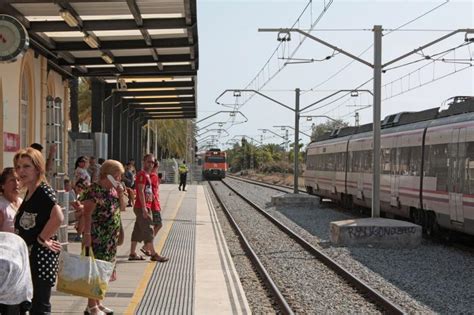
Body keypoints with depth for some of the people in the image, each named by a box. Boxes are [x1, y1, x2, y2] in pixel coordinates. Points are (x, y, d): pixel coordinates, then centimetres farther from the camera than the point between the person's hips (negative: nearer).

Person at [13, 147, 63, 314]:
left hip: (41, 256, -10)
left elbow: (58, 217, -32)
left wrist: (41, 239, -20)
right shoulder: (30, 192, 12)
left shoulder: (43, 190, -17)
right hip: (29, 255, 10)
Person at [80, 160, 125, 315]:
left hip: (111, 239, 8)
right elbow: (87, 214, -16)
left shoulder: (113, 189, 11)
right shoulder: (94, 190, -14)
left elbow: (122, 207, 17)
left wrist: (120, 195, 0)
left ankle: (97, 302, 25)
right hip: (97, 239, -8)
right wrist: (86, 234, -21)